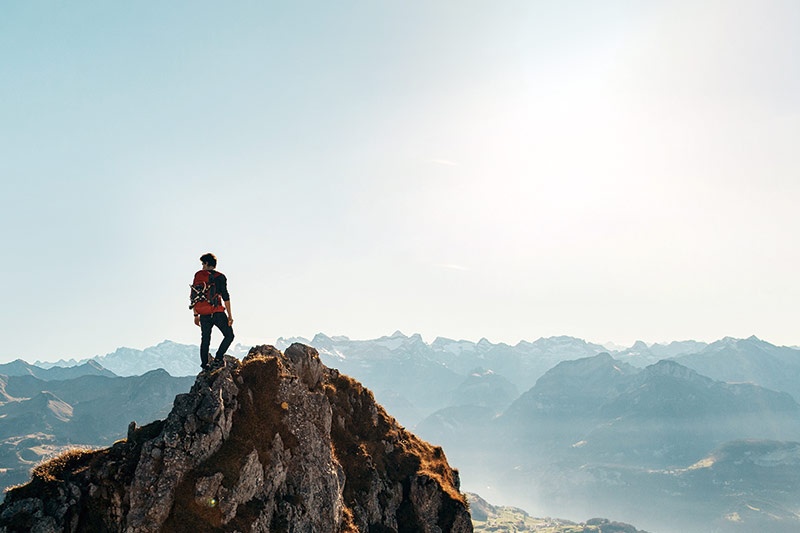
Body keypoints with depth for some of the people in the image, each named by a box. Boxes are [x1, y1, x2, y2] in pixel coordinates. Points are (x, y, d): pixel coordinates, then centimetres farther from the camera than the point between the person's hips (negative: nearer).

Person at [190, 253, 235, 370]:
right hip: (217, 313, -4)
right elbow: (225, 297, -7)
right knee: (229, 335, 7)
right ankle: (218, 359, -7)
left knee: (205, 340, 11)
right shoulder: (220, 277, -2)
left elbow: (194, 296, 10)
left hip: (203, 315, 4)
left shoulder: (198, 275, 9)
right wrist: (230, 315, -5)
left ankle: (205, 365, 8)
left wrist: (196, 315, 16)